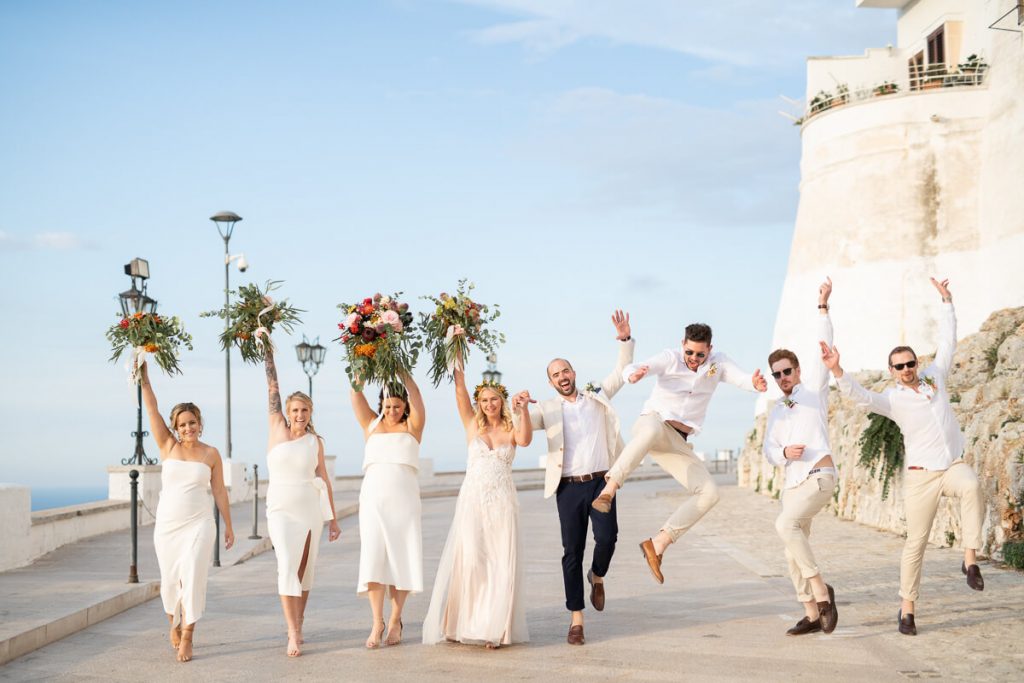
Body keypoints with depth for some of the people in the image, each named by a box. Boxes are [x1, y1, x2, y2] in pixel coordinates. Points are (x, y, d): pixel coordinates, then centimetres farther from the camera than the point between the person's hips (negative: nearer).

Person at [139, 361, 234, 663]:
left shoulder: (211, 454, 1)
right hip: (167, 524, 2)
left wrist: (229, 526, 6)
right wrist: (144, 377, -11)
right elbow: (152, 409, -4)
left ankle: (187, 638, -3)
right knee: (171, 580, 9)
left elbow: (219, 491, 5)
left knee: (193, 578, -11)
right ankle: (174, 623, 37)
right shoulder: (168, 446, 2)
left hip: (199, 524, -1)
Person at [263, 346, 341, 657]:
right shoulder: (278, 429, 2)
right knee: (288, 567, -14)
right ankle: (293, 633, -16)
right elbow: (273, 389, 0)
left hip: (311, 509, 2)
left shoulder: (315, 442, 5)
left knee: (305, 569, 6)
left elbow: (324, 480, 8)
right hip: (282, 510, -2)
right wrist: (268, 354, -1)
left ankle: (297, 625, 20)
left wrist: (333, 520, 8)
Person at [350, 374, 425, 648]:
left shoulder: (412, 426, 7)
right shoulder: (371, 425, 13)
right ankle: (377, 622, -5)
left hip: (404, 499, -1)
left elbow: (416, 397, -7)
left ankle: (396, 620, 9)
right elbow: (356, 396, 4)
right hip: (373, 497, 1)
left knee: (401, 557, -1)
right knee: (373, 556, -7)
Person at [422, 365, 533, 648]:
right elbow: (460, 391, 0)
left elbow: (525, 440, -16)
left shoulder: (511, 430, 7)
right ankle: (464, 623, 4)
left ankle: (494, 628, 4)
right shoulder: (473, 425, 9)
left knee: (500, 563, -1)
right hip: (472, 499, 0)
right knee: (469, 560, -5)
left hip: (502, 502, 0)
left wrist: (524, 409, -29)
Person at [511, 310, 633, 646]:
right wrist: (516, 407, -27)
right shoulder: (547, 409, 7)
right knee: (572, 551, -1)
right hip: (569, 488, -1)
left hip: (601, 482, 1)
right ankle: (576, 620, 6)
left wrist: (625, 339, -3)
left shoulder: (597, 396, 12)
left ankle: (598, 577, 16)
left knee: (607, 537, -18)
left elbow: (622, 372, 12)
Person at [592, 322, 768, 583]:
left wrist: (756, 383, -33)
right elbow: (631, 368, -20)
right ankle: (608, 491, -49)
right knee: (653, 430, -43)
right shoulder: (670, 358, -6)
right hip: (652, 422, -5)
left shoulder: (718, 362, 6)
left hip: (677, 443, 5)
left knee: (709, 493, -10)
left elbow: (742, 378, -8)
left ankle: (658, 544, -10)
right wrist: (633, 375, -45)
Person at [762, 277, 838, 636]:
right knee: (794, 551, 4)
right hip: (792, 483, 7)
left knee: (786, 525, -28)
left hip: (819, 477, -7)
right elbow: (769, 451, 11)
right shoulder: (776, 412, 20)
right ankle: (812, 614, 12)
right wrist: (785, 452, -12)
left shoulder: (813, 390, 6)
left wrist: (823, 307, -9)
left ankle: (821, 590, -19)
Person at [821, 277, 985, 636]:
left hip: (954, 464, 2)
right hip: (921, 475, -2)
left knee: (972, 487, -35)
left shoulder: (935, 376, 7)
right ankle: (907, 607, 8)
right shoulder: (892, 399, -4)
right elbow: (861, 396, -22)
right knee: (916, 542, -2)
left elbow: (947, 341, 17)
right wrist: (837, 371, -38)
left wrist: (946, 301, 17)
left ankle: (970, 559, -28)